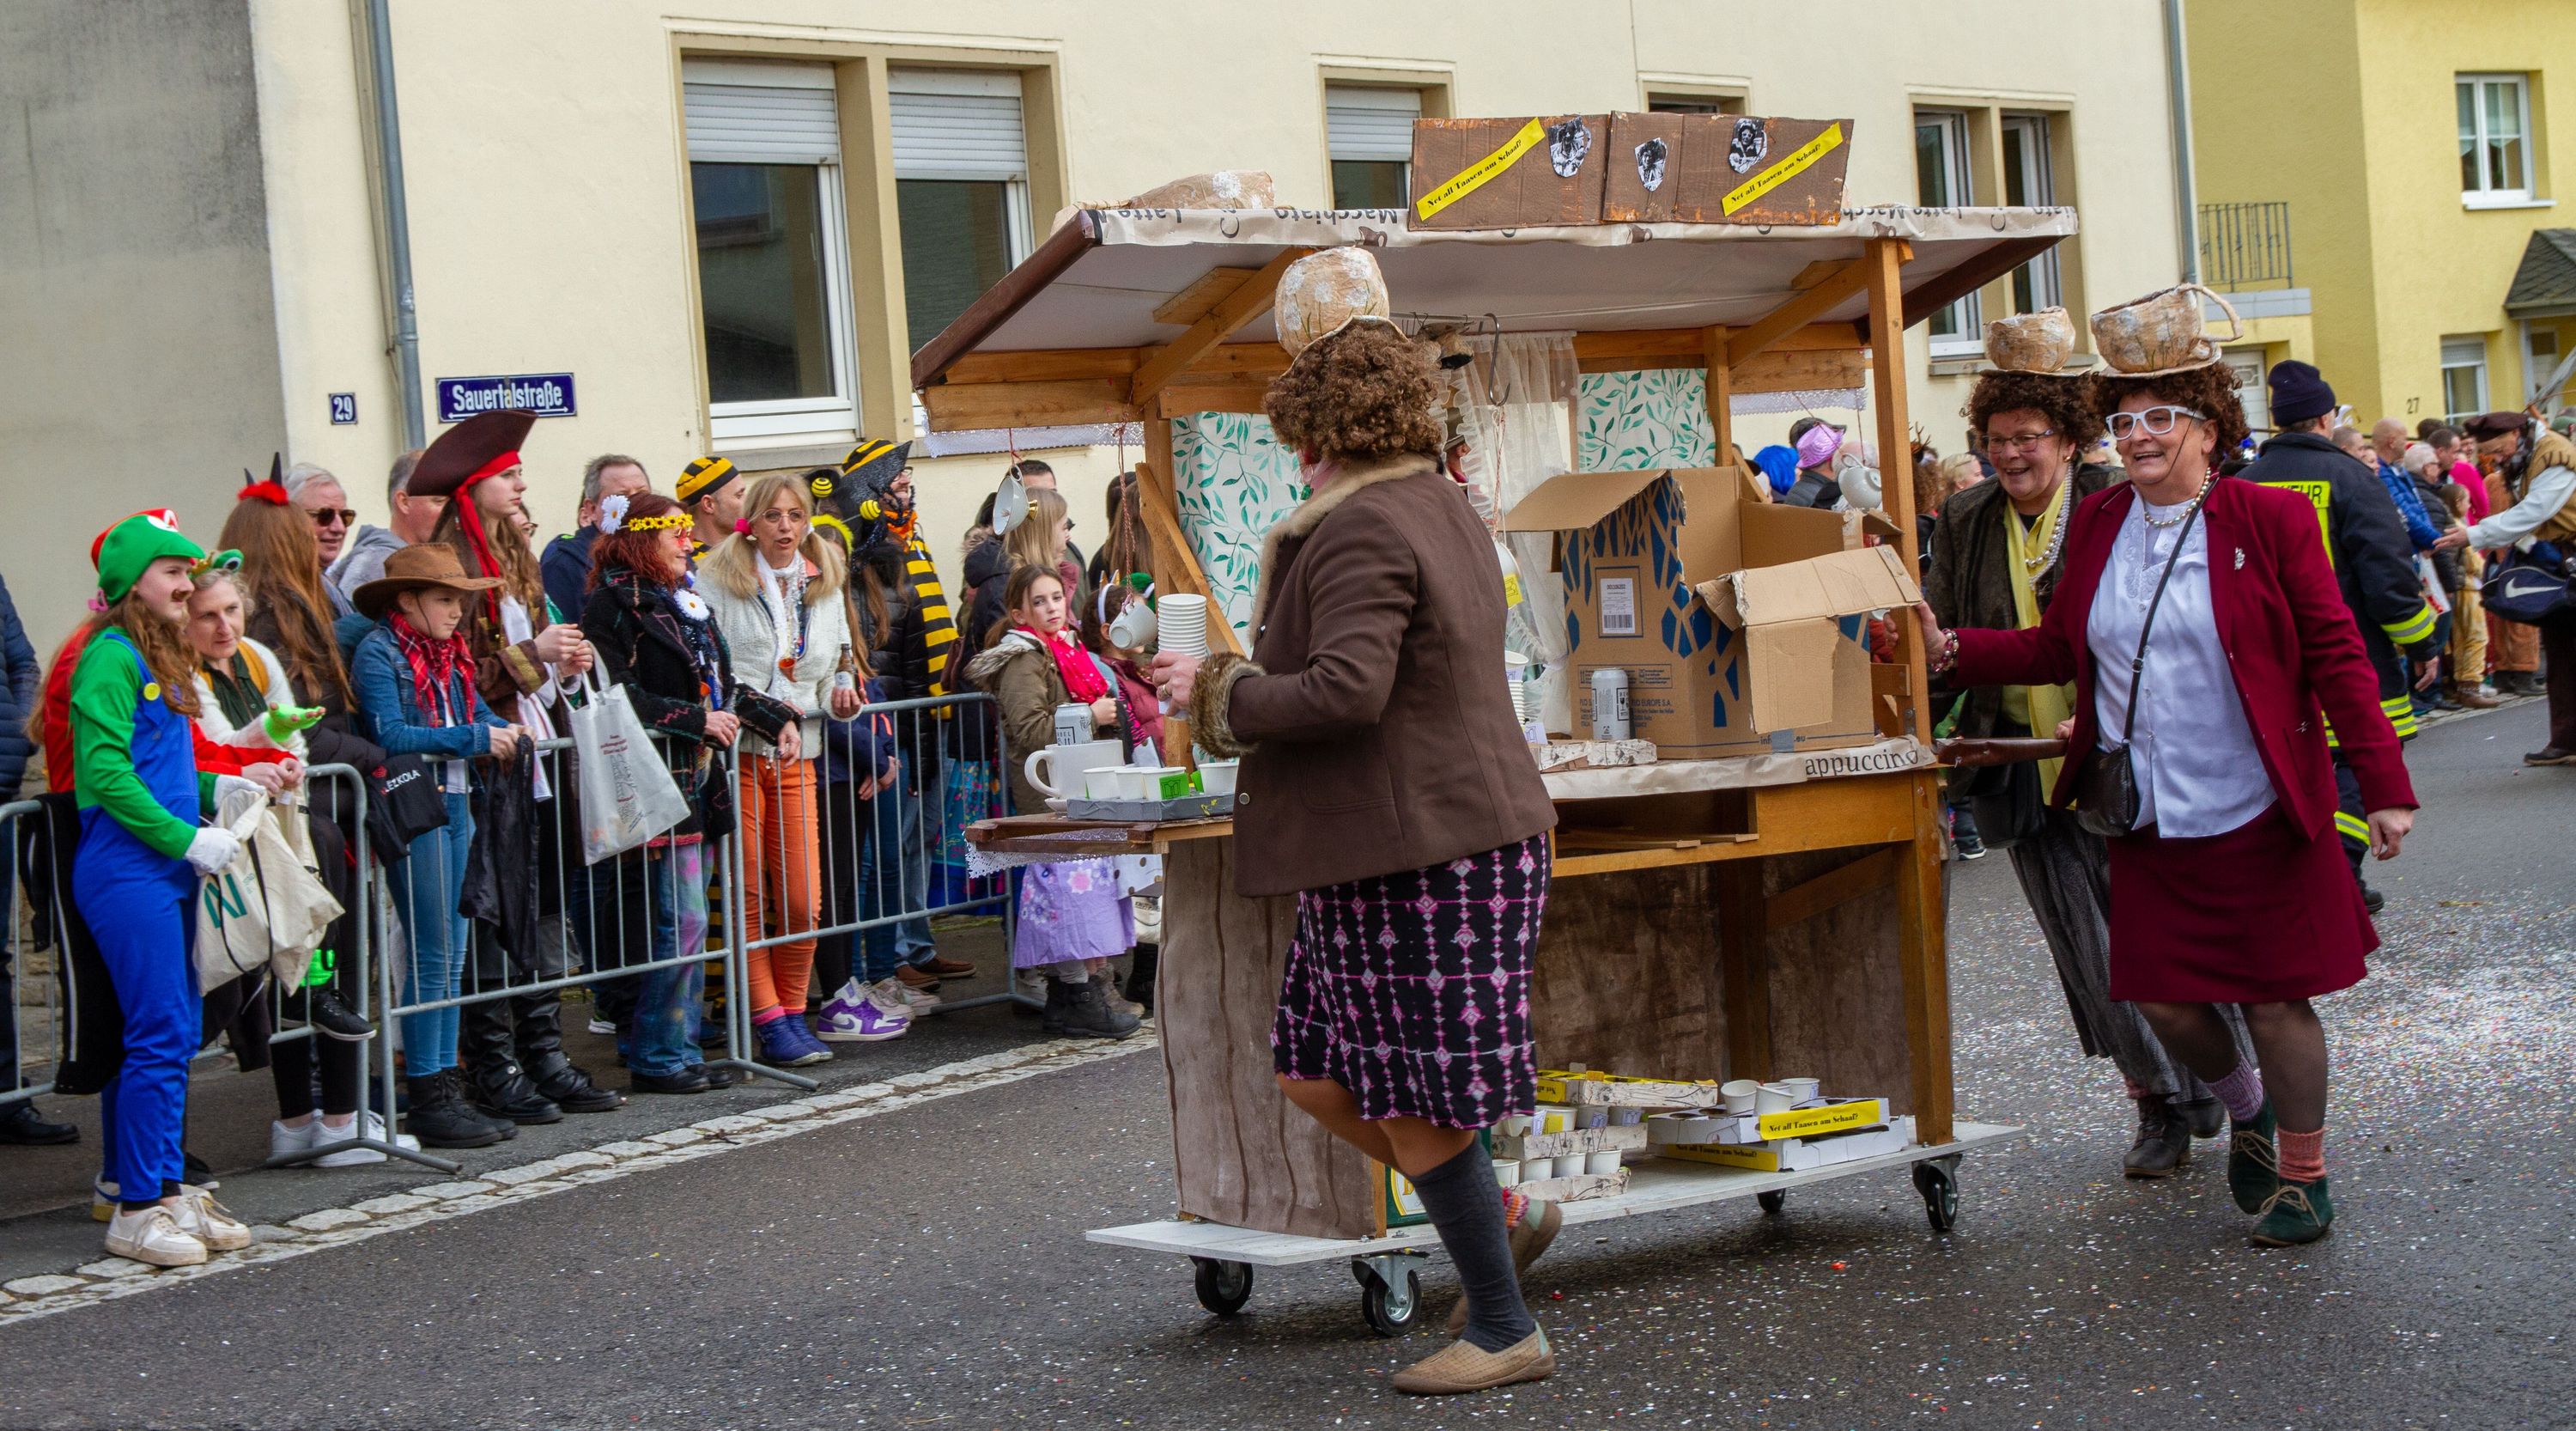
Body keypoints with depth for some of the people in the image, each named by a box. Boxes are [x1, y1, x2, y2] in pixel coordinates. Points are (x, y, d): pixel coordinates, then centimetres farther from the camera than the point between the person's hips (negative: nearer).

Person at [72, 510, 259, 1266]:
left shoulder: (160, 660, 18)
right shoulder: (111, 658, -10)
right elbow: (105, 772, -18)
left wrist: (215, 787, 8)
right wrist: (187, 837, -18)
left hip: (168, 868, 9)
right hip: (126, 871, -9)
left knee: (174, 1034, 12)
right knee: (160, 1035, -9)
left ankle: (163, 1186, 19)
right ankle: (138, 1208, -3)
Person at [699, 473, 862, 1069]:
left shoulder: (825, 587, 15)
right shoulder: (718, 580, -1)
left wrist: (839, 700, 0)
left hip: (797, 758, 4)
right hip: (734, 753, -4)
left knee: (803, 899, -2)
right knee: (748, 898, -3)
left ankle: (794, 1013, 10)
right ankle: (770, 1022, 1)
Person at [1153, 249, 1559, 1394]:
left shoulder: (1360, 531, -18)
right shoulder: (1438, 502, 14)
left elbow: (1346, 689, -30)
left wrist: (1218, 693, -15)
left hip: (1418, 853, -10)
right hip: (1430, 835, 10)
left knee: (1416, 1108, 0)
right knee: (1316, 1074, 15)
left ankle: (1504, 1333, 11)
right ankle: (1500, 1220, 23)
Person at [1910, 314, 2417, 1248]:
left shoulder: (2269, 519, -7)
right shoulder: (2097, 523, 6)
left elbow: (2334, 656, -7)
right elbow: (2059, 648, 12)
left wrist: (2384, 787, -12)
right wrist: (1951, 649, -1)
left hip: (2258, 814, -4)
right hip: (2150, 818, 4)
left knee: (2274, 998, 2)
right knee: (2163, 998, 6)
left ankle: (2305, 1174, 23)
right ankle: (2245, 1105, 38)